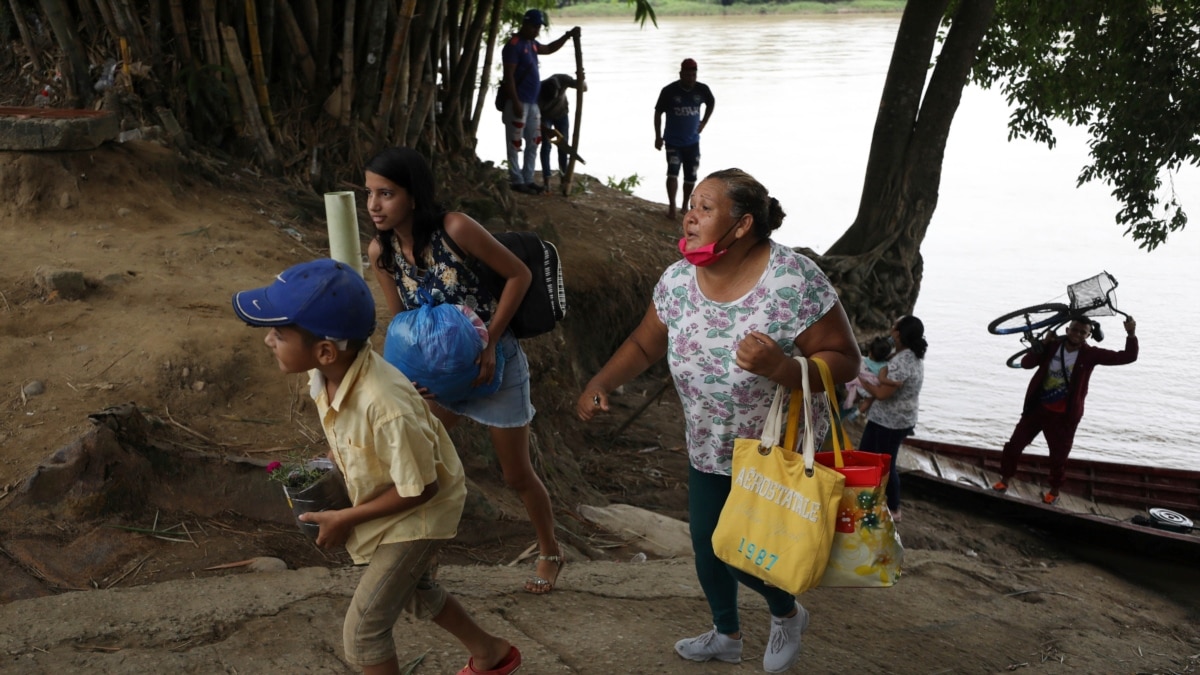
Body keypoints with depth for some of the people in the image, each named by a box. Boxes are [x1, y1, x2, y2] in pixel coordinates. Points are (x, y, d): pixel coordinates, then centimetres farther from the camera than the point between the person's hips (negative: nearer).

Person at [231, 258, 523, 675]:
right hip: (387, 502, 8)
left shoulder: (386, 407, -42)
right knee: (413, 593, 29)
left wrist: (345, 519, -21)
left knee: (362, 631, -3)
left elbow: (419, 489, -28)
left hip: (419, 514, -8)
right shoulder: (327, 372, -18)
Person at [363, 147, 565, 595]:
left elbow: (519, 275, -18)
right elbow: (402, 320, 2)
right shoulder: (380, 252, -10)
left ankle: (550, 554, 33)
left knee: (517, 475, 9)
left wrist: (489, 343, -21)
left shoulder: (454, 229, -26)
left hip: (495, 365, -4)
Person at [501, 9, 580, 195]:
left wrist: (568, 36, 22)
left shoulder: (532, 43, 14)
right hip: (519, 102, -10)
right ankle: (517, 181, 1)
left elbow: (549, 49, 35)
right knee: (515, 144, -3)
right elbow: (509, 76, -18)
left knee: (533, 143, 12)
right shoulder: (513, 45, -13)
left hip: (533, 102, 10)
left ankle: (528, 179, 19)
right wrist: (515, 103, -23)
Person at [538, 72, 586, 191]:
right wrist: (546, 130, -40)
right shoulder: (537, 91, -38)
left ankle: (563, 178, 18)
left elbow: (584, 88, -27)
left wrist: (580, 79, -49)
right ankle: (546, 181, -15)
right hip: (544, 117, -2)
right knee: (546, 145, -15)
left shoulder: (563, 79, -35)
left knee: (564, 145, 2)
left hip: (561, 115, 2)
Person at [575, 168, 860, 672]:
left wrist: (781, 368, -40)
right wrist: (599, 385, -11)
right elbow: (644, 345, 4)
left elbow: (844, 361, -23)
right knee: (706, 546, 17)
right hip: (709, 447, 6)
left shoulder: (794, 280, -27)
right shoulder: (678, 281, -10)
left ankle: (787, 615, 34)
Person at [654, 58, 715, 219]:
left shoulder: (702, 89, -7)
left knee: (691, 176, 9)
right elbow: (658, 112, -4)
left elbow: (711, 103, 15)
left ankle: (685, 206, 25)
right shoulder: (669, 91, -14)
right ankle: (672, 206, -18)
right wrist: (658, 136, -5)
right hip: (673, 142, -3)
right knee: (672, 172, -19)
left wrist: (703, 123, 8)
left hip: (692, 141, 3)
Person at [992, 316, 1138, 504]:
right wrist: (1043, 344, -20)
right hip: (1036, 408, 2)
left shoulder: (1090, 354, -11)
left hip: (1063, 416, -2)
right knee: (1014, 445, 6)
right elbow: (1026, 363, -9)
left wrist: (1131, 335, -27)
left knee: (1058, 456, 11)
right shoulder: (1052, 347, -5)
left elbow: (1128, 357, -13)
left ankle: (1054, 490, 34)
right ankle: (1004, 480, 26)